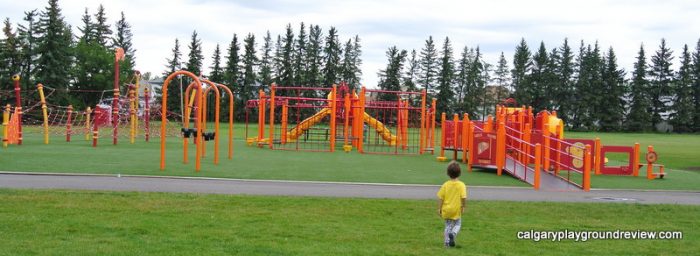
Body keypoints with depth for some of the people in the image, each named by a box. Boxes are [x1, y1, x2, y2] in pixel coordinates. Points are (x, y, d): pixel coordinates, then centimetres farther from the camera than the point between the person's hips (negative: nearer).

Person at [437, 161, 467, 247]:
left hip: (446, 210, 2)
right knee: (457, 224, 17)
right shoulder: (461, 185, -11)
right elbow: (463, 197, -18)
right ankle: (453, 234, -12)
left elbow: (440, 197, -5)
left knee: (448, 226, 15)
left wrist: (439, 209, 3)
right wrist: (463, 206, -2)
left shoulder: (445, 185, -5)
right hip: (456, 210, -2)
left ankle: (447, 242, 13)